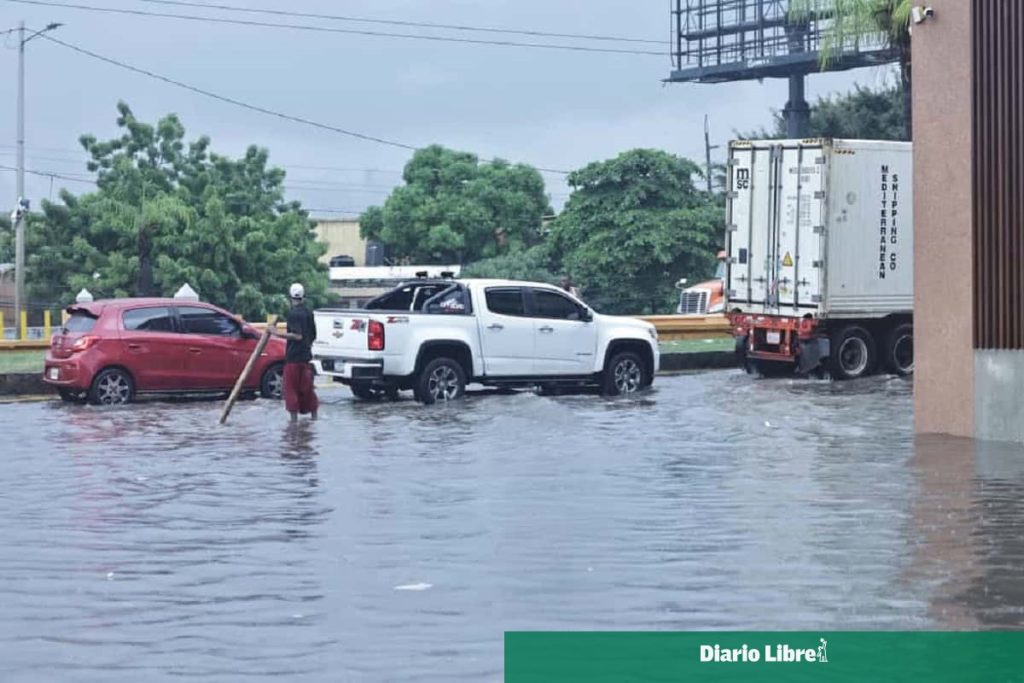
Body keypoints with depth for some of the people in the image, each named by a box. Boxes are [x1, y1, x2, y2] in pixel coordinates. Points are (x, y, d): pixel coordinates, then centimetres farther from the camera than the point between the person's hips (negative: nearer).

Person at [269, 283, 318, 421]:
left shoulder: (293, 313, -15)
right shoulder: (308, 313, 10)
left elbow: (298, 335, -23)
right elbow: (313, 335, 17)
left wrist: (278, 333, -21)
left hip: (293, 356, -8)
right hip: (306, 355, 8)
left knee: (291, 387, -2)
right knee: (307, 386, 15)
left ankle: (294, 417, -4)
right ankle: (313, 414, 19)